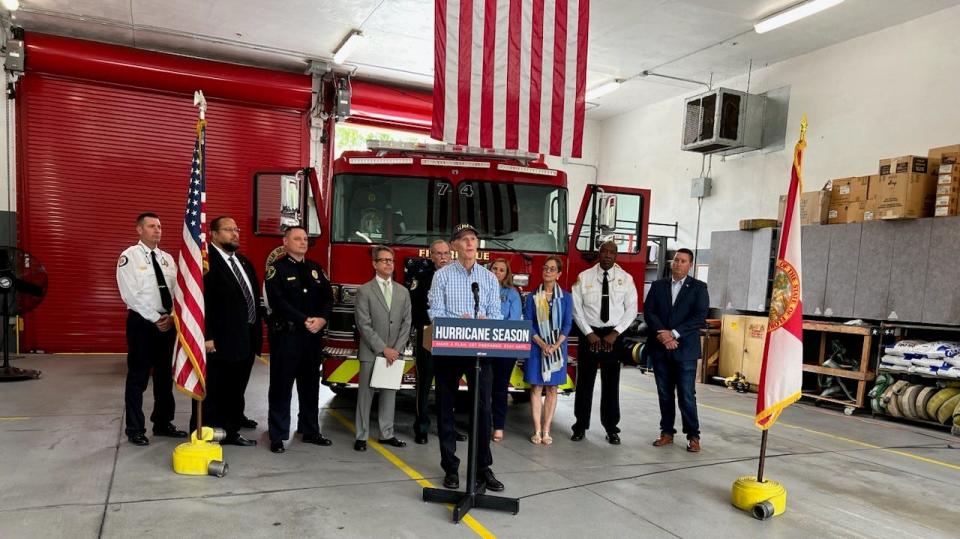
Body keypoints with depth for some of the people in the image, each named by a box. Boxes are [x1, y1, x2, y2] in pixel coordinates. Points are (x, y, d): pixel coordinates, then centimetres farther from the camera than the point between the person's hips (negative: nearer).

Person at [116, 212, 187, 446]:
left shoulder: (167, 258, 11)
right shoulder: (130, 256, -7)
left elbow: (176, 289, 8)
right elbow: (130, 295, -14)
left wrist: (171, 316, -7)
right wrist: (155, 318, -15)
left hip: (168, 322, 6)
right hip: (142, 322, -6)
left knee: (165, 374, 13)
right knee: (138, 377, 2)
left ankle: (163, 423, 26)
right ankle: (135, 429, 14)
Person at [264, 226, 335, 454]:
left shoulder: (316, 269, 14)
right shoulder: (277, 269, -3)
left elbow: (328, 297, 7)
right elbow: (278, 302, -14)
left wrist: (322, 319, -11)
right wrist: (305, 321, -18)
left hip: (313, 336, 5)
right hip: (286, 335, -5)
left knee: (311, 385, 13)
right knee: (281, 386, 1)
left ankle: (310, 431, 24)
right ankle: (278, 436, 9)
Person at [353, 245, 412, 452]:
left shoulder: (403, 292, 10)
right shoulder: (364, 291, -2)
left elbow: (406, 323, 6)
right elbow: (364, 325, -9)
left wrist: (396, 349, -5)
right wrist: (383, 349, -14)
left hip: (394, 353, 4)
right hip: (370, 352, -4)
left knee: (389, 393, 9)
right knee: (365, 394, 2)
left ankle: (387, 434, 18)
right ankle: (361, 436, 10)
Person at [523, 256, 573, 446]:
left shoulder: (565, 297, 3)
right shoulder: (533, 297, 3)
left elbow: (567, 325, 0)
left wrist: (555, 346, -13)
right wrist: (542, 344, -14)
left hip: (557, 348, 1)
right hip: (537, 347, 0)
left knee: (552, 389, 4)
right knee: (536, 388, 0)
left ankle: (546, 430, 10)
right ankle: (537, 431, 4)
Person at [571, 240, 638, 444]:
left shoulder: (625, 278, 1)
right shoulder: (584, 277, -1)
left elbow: (631, 309, 0)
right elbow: (576, 308, -2)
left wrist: (615, 333, -9)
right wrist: (589, 333, -9)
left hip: (614, 335, 1)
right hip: (589, 334, 0)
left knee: (611, 383, 8)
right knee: (585, 381, 5)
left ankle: (611, 428, 18)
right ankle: (581, 426, 16)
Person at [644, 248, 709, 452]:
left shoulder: (698, 288, 2)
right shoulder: (658, 285, 10)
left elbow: (700, 317, -8)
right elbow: (648, 311, 2)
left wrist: (674, 333, -15)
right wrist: (662, 334, -13)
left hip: (685, 349, -3)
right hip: (660, 348, 3)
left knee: (687, 395, -1)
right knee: (664, 394, 9)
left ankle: (693, 436, 10)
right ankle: (667, 432, 18)